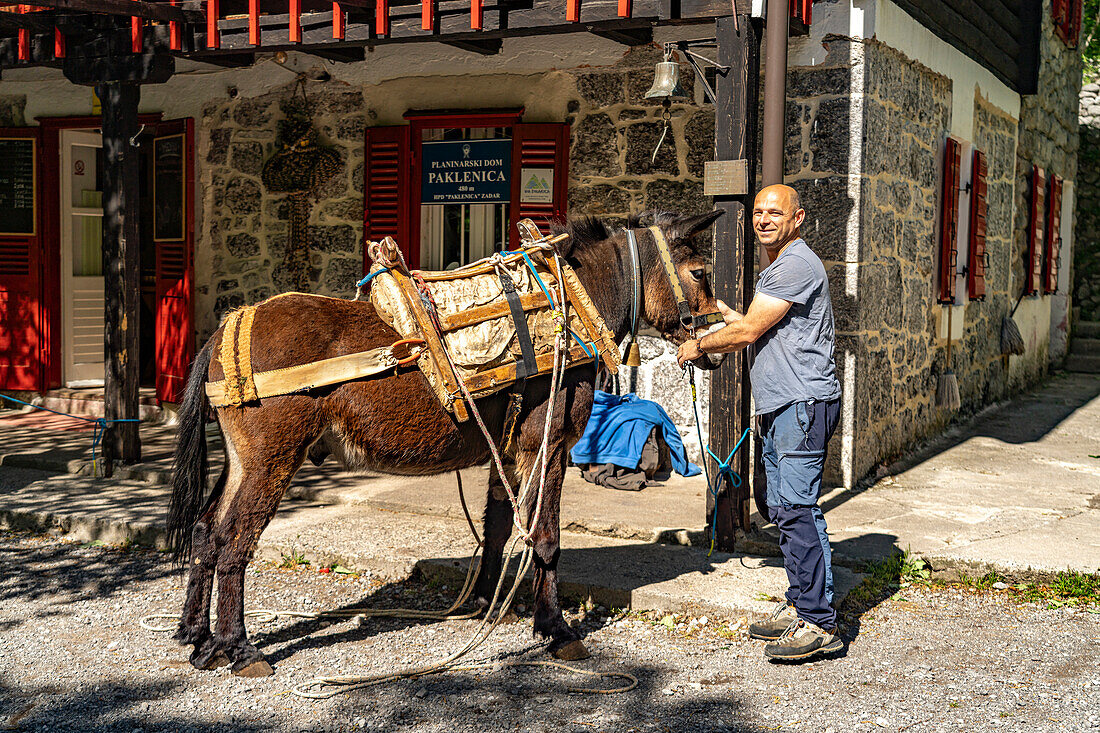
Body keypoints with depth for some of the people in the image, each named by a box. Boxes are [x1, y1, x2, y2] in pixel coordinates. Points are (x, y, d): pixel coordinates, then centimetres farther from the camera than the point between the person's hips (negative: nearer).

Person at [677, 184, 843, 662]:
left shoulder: (798, 265, -13)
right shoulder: (777, 267, 21)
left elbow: (748, 332, -15)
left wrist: (698, 346, -2)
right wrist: (732, 319, 29)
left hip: (803, 405, -11)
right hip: (779, 408, 11)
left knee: (797, 507, -13)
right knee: (784, 509, 14)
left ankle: (819, 623, -11)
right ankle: (798, 605, 23)